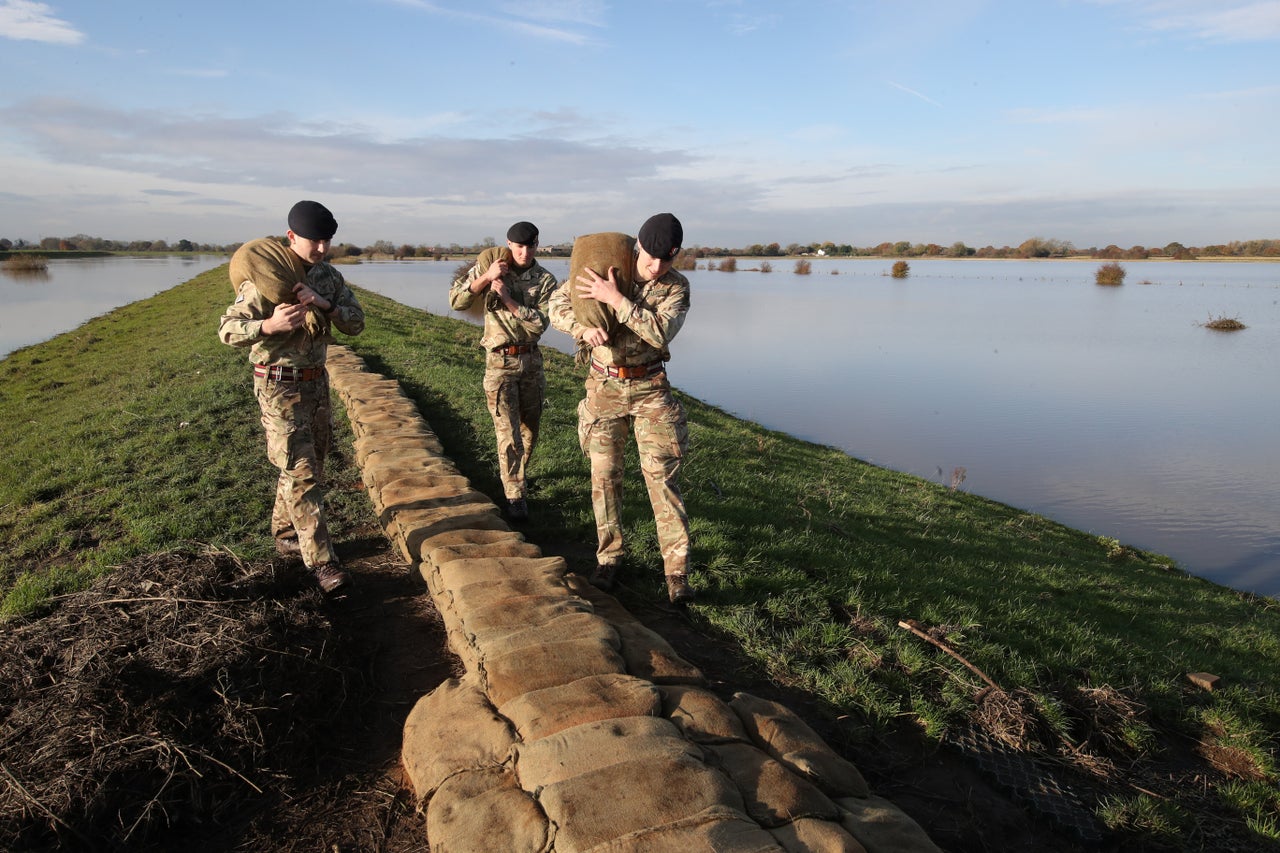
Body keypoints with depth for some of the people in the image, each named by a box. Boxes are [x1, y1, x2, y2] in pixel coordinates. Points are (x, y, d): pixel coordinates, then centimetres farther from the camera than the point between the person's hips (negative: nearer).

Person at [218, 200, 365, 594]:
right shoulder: (265, 278, -14)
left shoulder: (329, 277, 4)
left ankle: (286, 534, 36)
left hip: (316, 382, 7)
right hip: (279, 387, -7)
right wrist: (269, 325, -34)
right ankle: (322, 561, -5)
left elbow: (356, 322, -3)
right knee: (301, 473, -8)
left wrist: (324, 303, -21)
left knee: (310, 466, 16)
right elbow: (228, 329, -15)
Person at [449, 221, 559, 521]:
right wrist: (487, 277, -20)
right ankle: (514, 495, 2)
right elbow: (456, 301, -11)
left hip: (531, 359, 3)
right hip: (499, 361, -3)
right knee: (508, 431, -7)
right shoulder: (487, 266, -4)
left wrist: (508, 299, -21)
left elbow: (539, 324, -15)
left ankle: (512, 472, 42)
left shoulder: (546, 280, -4)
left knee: (530, 427, 16)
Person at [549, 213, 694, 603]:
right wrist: (584, 328, -25)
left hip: (650, 386, -1)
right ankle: (608, 557, 21)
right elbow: (557, 305, -4)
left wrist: (615, 300, -29)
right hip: (604, 385, 1)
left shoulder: (677, 287, -7)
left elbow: (659, 333, -24)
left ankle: (677, 571, -1)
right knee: (604, 474, 6)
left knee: (661, 473, -6)